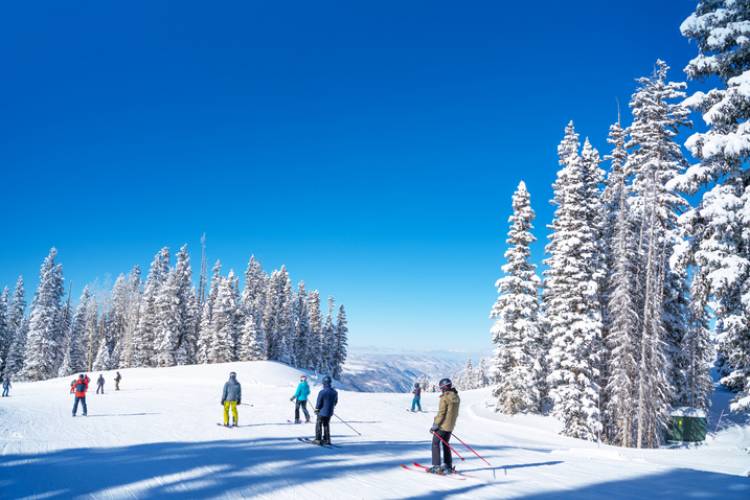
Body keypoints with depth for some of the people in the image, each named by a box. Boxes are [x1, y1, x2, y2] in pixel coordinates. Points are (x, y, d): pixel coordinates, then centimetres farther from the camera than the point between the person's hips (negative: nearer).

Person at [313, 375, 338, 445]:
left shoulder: (322, 392, -22)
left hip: (322, 412, -6)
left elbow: (318, 403, -16)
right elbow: (335, 402, 9)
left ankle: (318, 440, 11)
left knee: (318, 425, 10)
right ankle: (327, 439, 22)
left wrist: (316, 410, 2)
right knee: (326, 425, 20)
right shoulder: (335, 392, -3)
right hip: (330, 412, 6)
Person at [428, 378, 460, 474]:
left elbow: (441, 413, -20)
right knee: (445, 444, 18)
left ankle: (436, 466, -2)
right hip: (451, 426, 8)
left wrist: (435, 425, -15)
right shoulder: (456, 397, 7)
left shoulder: (445, 397, -18)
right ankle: (448, 466, 20)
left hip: (443, 425, -8)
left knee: (435, 443, 2)